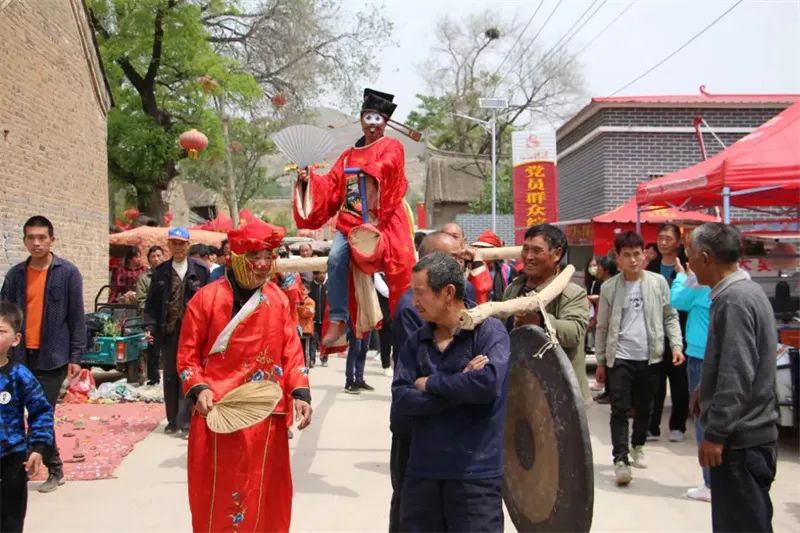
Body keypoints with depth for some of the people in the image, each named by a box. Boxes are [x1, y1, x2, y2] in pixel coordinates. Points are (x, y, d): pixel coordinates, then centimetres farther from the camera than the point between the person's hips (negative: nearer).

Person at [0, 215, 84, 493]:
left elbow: (77, 318, -4)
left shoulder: (68, 273, -4)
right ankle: (54, 468, 21)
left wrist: (75, 356, -7)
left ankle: (54, 470, 17)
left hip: (53, 357, -3)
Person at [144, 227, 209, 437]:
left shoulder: (200, 270, 0)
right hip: (168, 331, 3)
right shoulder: (160, 272, 8)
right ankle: (173, 420, 22)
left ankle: (186, 422, -1)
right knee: (170, 377, 11)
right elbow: (151, 302, 9)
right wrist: (150, 325, -3)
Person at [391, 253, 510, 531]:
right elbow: (400, 407, -4)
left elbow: (487, 384, -24)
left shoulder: (489, 330, -5)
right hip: (421, 472, 5)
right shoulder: (415, 342, 7)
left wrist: (429, 384, -9)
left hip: (476, 472, -4)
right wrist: (461, 386, -14)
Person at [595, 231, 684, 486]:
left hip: (649, 357, 1)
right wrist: (600, 361, 6)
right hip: (620, 358, -1)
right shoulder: (609, 288, 0)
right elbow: (603, 327, 5)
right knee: (620, 409, -6)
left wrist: (676, 345, -5)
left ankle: (638, 446, 35)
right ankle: (620, 460, -4)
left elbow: (670, 316, 7)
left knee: (643, 408, 14)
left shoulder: (658, 282, 1)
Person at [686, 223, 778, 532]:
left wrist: (715, 434, -21)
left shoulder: (733, 300, -19)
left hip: (740, 439, -10)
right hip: (750, 431, 10)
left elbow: (738, 374, -24)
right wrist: (707, 390, 17)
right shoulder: (747, 291, 12)